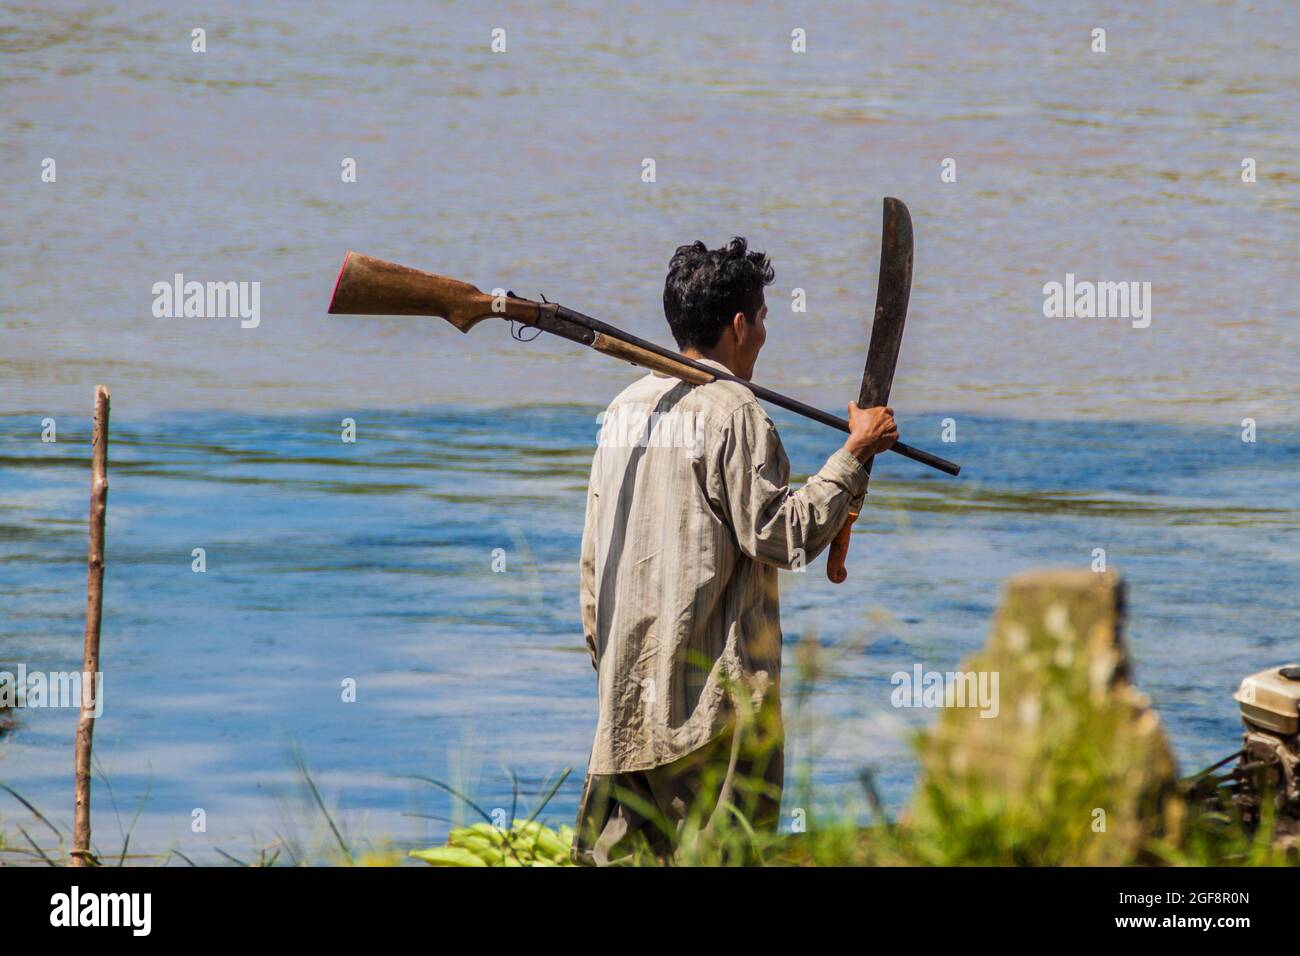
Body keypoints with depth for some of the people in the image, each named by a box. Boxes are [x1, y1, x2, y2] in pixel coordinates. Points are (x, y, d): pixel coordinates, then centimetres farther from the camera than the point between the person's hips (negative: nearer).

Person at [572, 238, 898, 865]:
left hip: (627, 694, 7)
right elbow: (779, 536, -13)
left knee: (613, 856, 5)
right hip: (711, 692, -7)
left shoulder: (625, 407, 13)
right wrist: (854, 456, -6)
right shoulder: (732, 412, -10)